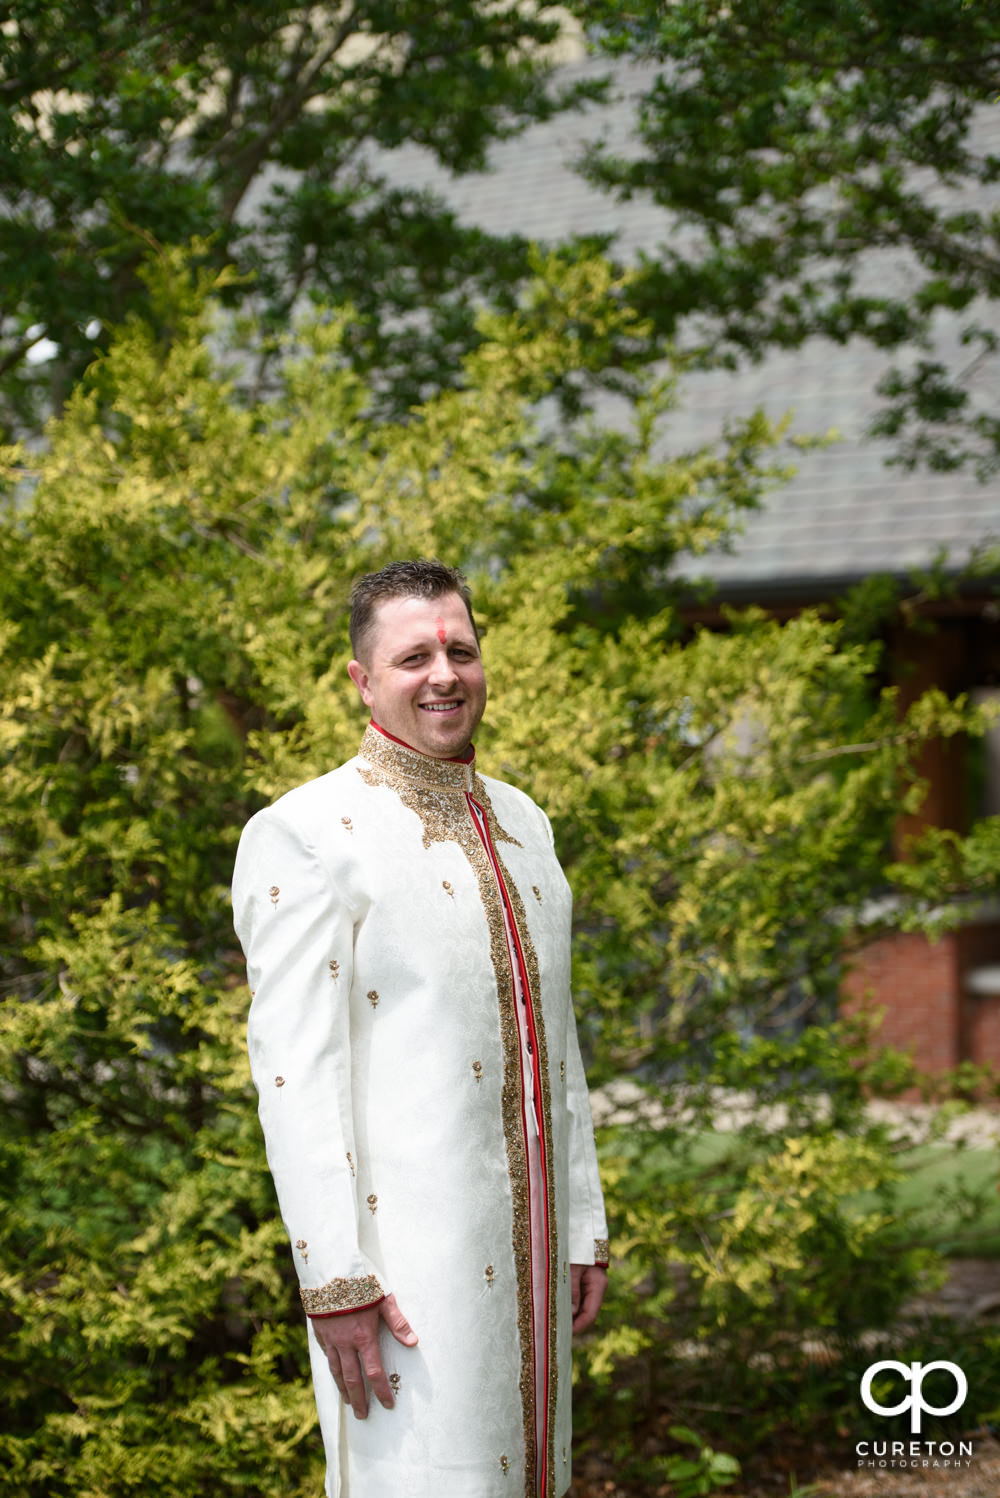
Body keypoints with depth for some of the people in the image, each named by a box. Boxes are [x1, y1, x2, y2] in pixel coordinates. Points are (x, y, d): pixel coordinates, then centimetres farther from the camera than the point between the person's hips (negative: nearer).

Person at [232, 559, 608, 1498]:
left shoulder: (520, 824, 14)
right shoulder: (303, 835, -8)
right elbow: (292, 1067, -13)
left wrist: (583, 1228, 15)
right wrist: (333, 1279, -18)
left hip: (523, 1245, 7)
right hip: (403, 1259, -7)